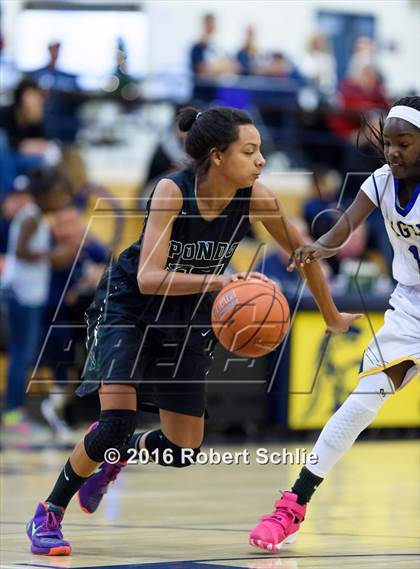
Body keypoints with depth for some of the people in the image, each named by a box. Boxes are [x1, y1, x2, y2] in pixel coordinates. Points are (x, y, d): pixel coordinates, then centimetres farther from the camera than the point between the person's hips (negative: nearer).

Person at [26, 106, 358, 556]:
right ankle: (48, 515, 0)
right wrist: (220, 280, -49)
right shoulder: (172, 191, -29)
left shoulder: (255, 198, -18)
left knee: (183, 449, 3)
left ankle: (116, 453, 36)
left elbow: (301, 252, -1)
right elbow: (148, 278, -36)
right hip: (128, 309, -4)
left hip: (188, 318, 5)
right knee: (117, 422, -21)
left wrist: (332, 317, 9)